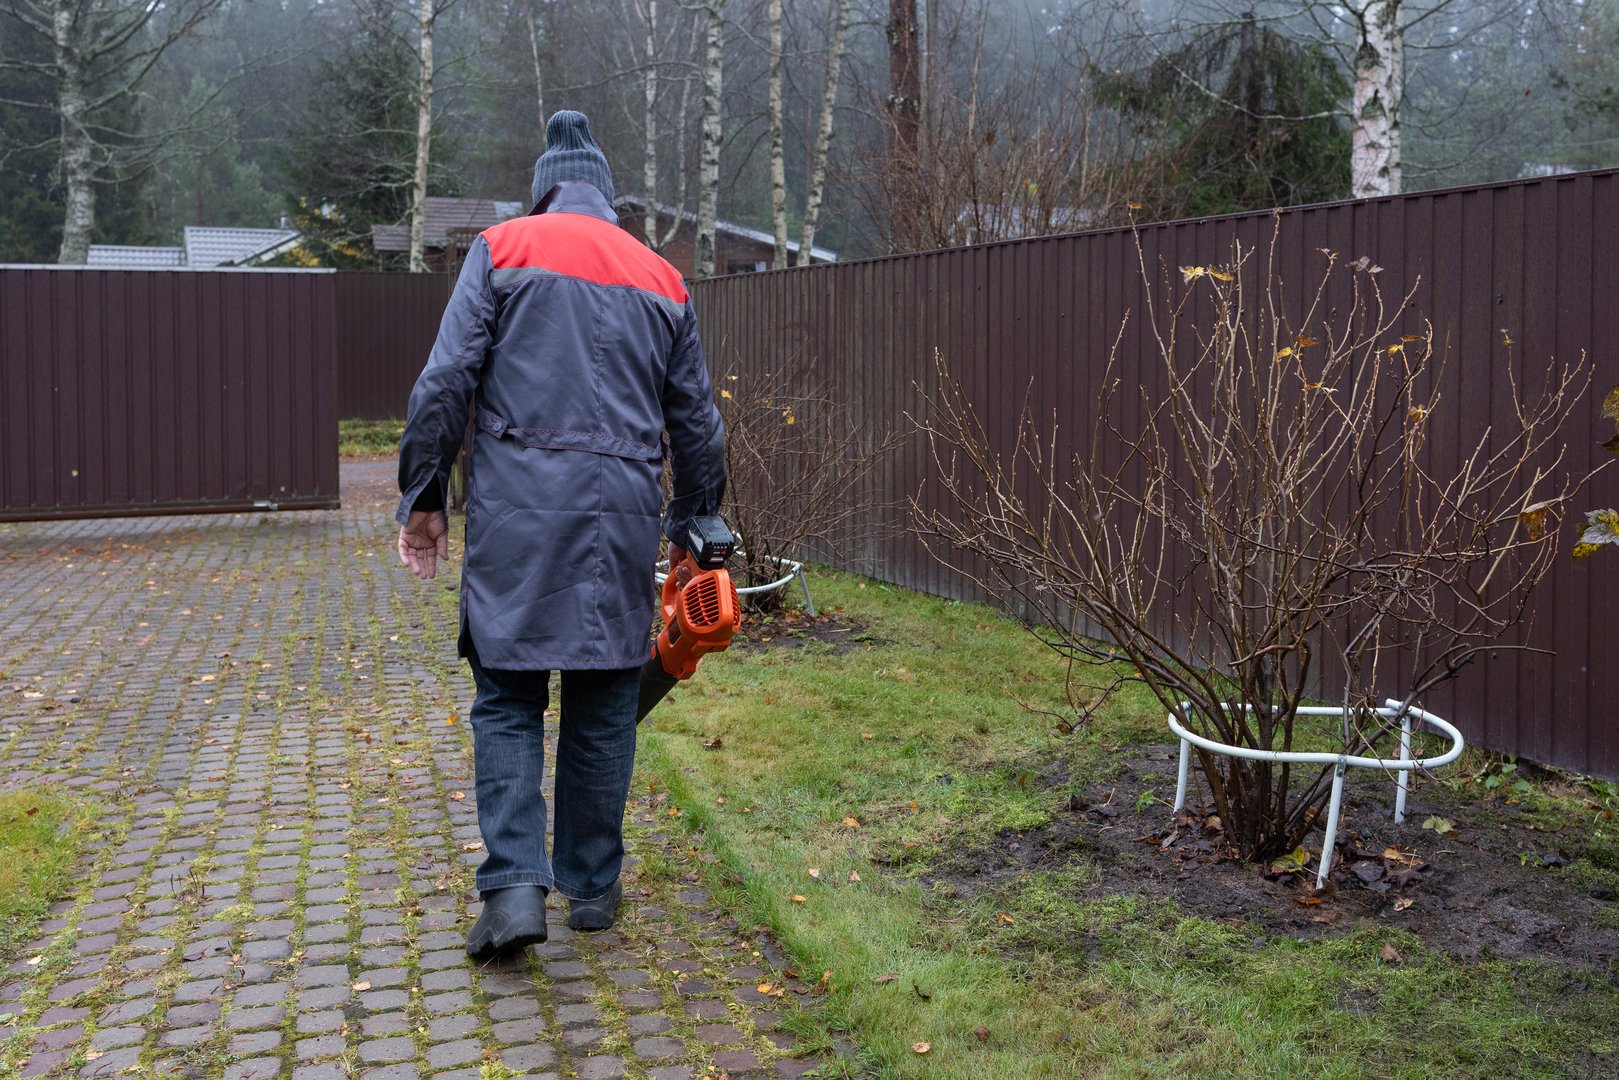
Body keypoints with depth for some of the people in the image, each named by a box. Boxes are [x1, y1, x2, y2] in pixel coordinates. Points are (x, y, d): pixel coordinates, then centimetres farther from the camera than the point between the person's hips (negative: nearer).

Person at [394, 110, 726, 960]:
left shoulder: (501, 250, 6)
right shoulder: (662, 280, 16)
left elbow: (445, 385, -3)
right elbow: (697, 423, 18)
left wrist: (422, 497, 3)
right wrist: (694, 523, 29)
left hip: (516, 509, -2)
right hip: (621, 514, 3)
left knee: (507, 699, 4)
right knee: (602, 703, 11)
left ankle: (515, 886, -7)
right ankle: (592, 886, 19)